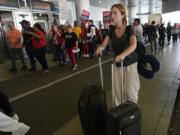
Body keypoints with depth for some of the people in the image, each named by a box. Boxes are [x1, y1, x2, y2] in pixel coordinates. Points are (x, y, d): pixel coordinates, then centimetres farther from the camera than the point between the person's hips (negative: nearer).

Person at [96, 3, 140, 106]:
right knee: (117, 91, 8)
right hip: (117, 64, 4)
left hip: (130, 64, -4)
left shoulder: (129, 28, -12)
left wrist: (123, 54, -45)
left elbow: (133, 45, -27)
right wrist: (100, 48, -27)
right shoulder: (112, 30, 1)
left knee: (130, 93, -4)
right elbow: (104, 44, -3)